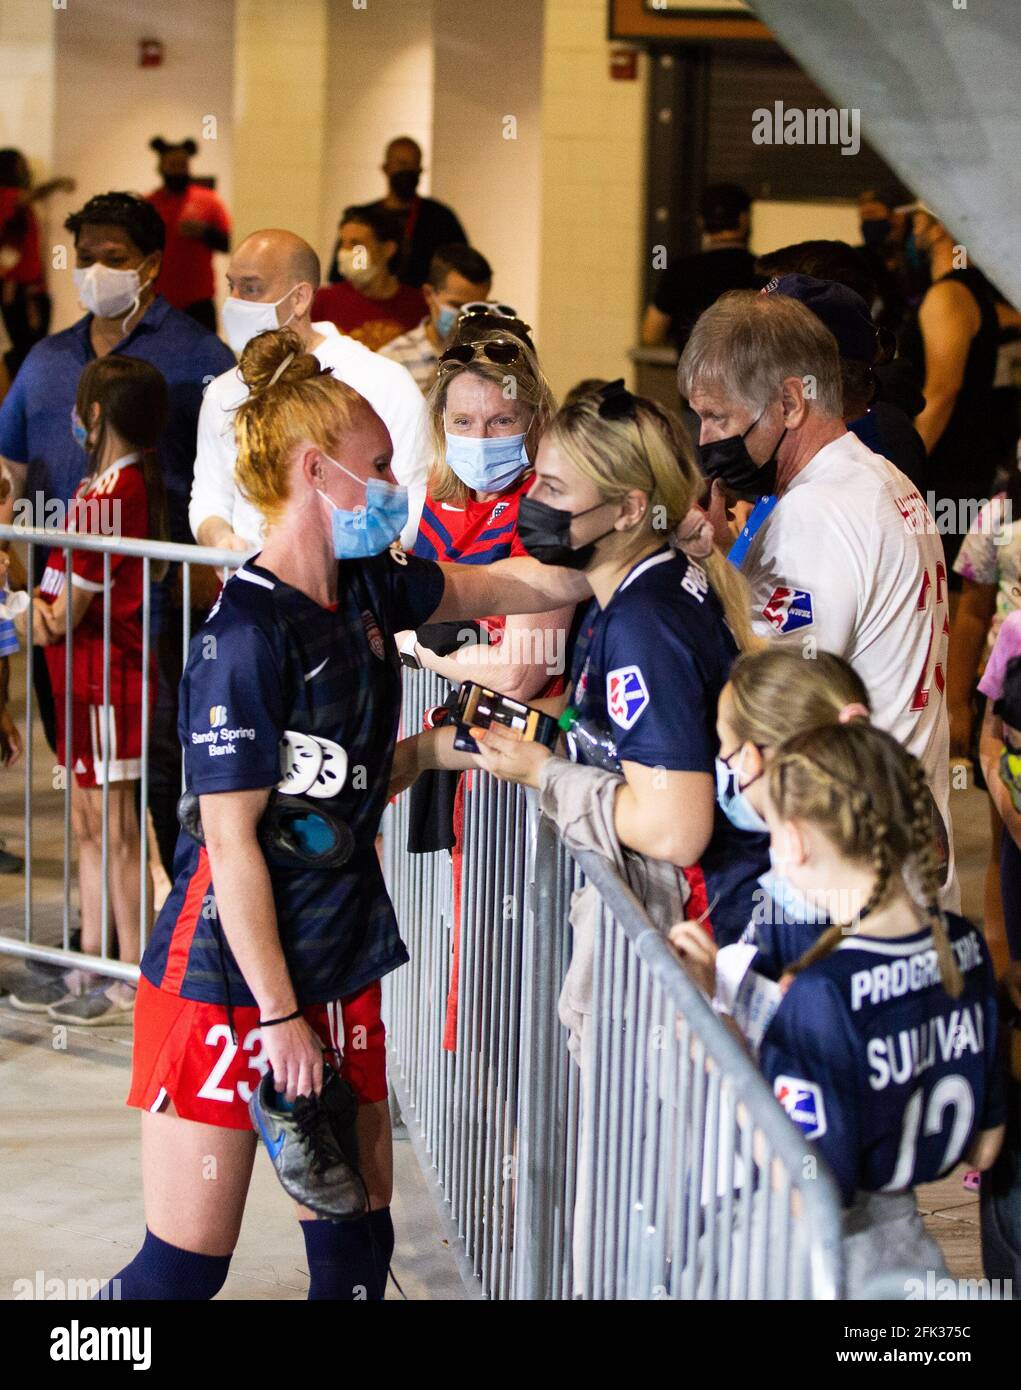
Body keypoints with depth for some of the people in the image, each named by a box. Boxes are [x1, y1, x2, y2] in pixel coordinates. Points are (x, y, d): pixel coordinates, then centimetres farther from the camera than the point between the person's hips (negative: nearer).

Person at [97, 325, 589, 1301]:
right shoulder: (248, 634, -20)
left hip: (339, 953, 8)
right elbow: (231, 839, -19)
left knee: (357, 1230, 13)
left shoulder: (365, 588, 4)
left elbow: (514, 586, 18)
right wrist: (279, 1015, -17)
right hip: (228, 971, -8)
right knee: (188, 1258, -4)